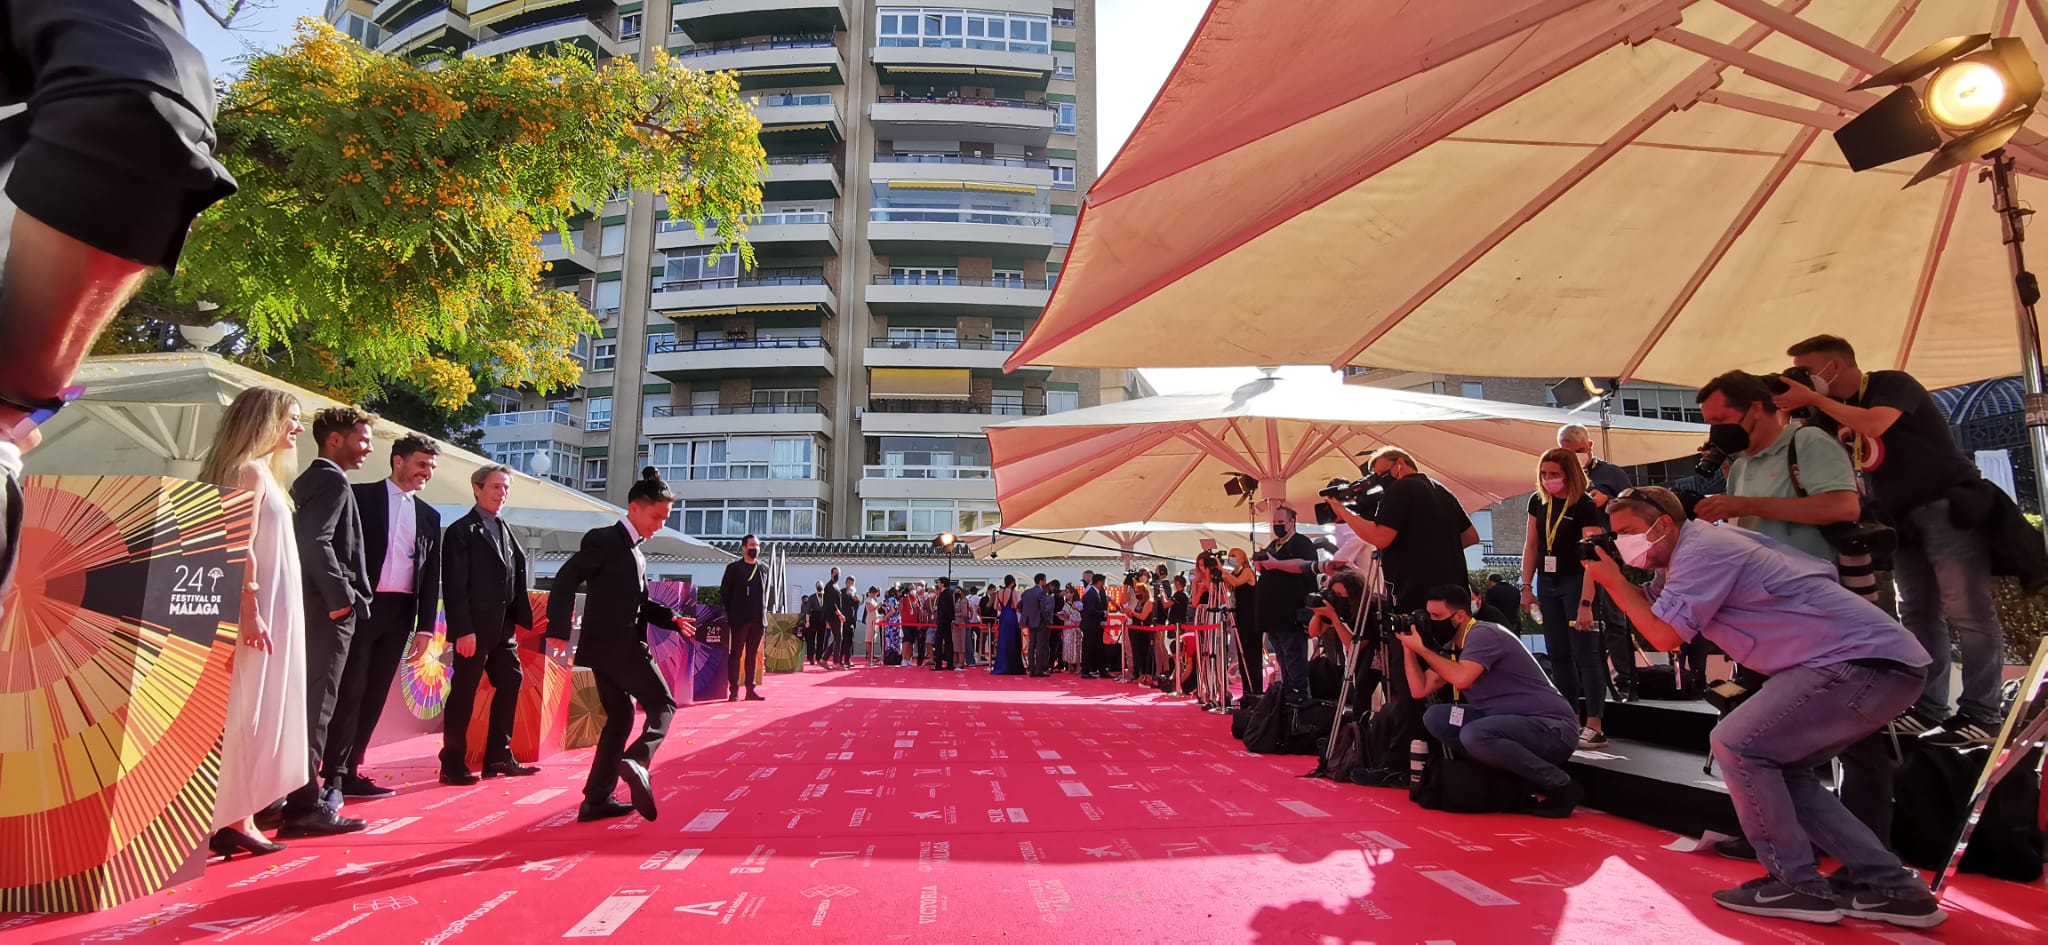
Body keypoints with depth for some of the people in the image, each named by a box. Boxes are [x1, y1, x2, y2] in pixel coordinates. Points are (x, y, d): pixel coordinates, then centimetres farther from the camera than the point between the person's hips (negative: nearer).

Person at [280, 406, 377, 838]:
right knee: (316, 704, -7)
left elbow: (308, 539, 18)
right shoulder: (333, 481, -11)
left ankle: (300, 790, 26)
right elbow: (316, 542, -23)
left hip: (316, 605, 10)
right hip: (329, 609, -10)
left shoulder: (308, 480, 19)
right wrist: (342, 597, -18)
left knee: (309, 701, 16)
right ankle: (305, 804, -3)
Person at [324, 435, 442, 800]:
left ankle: (350, 770, 16)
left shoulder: (429, 516, 15)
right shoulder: (360, 496, 0)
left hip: (399, 612, 5)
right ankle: (334, 775, 2)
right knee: (350, 690, -4)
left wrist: (426, 624, 6)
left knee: (375, 694, 8)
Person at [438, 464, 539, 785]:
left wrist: (518, 619, 8)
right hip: (474, 629, -8)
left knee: (510, 684, 11)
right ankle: (453, 764, 10)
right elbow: (454, 586, -14)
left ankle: (498, 756, 21)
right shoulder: (461, 531, -7)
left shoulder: (505, 531, 17)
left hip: (502, 628, 8)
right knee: (463, 694, 0)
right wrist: (463, 630, -20)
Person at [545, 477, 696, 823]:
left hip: (612, 645, 9)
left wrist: (672, 619, 7)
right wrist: (559, 630, -24)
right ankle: (636, 761, -26)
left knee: (620, 717, 12)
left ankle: (597, 800, 15)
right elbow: (566, 579, -17)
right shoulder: (604, 539, -8)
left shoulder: (635, 551, 20)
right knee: (662, 704, -7)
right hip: (613, 643, -9)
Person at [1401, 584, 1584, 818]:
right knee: (1435, 717, -2)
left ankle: (1560, 785, -12)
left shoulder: (1483, 634, -16)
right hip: (1511, 723, 9)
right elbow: (1420, 690, 7)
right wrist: (1408, 647, -1)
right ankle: (1523, 781, 1)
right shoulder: (1452, 647, 10)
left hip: (1552, 727, -9)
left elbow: (1461, 678, -33)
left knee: (1475, 734, -34)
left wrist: (1422, 649, -21)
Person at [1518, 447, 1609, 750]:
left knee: (1584, 652, -6)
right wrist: (1526, 586, 4)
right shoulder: (1538, 501, 3)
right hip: (1547, 584, 7)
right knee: (1558, 654, 9)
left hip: (1576, 583, -6)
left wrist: (1585, 603, -26)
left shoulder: (1585, 507, -15)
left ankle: (1595, 728, -4)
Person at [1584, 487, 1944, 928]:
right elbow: (1655, 612, 19)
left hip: (1864, 661, -10)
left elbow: (1664, 636, -17)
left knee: (1736, 744, -11)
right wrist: (1618, 581, 6)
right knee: (1778, 765, 15)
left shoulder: (1701, 551, -14)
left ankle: (1798, 884, -1)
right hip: (1884, 660, 10)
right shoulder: (1703, 543, 16)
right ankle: (1890, 886, 14)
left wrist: (1615, 582, -8)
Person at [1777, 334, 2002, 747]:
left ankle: (1980, 715, -7)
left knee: (1968, 611, -8)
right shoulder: (1836, 409, 13)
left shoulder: (1892, 383, -8)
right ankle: (1927, 708, 10)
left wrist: (1814, 399, -20)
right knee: (1918, 616, 6)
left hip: (1948, 505, -8)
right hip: (1902, 518, 8)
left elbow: (1872, 424, -28)